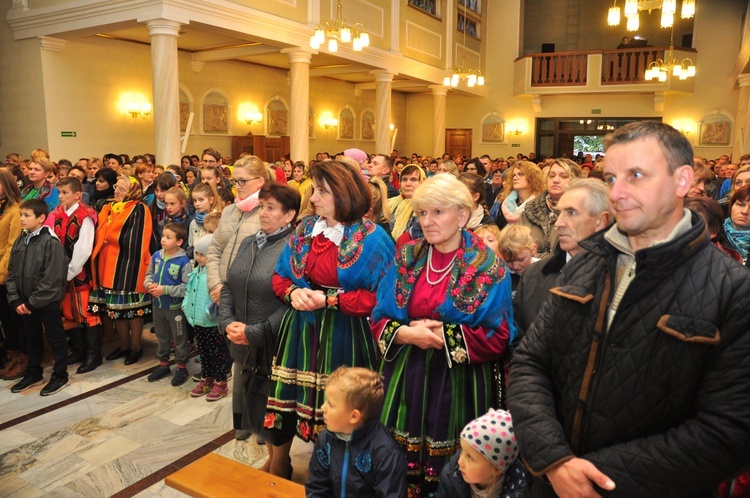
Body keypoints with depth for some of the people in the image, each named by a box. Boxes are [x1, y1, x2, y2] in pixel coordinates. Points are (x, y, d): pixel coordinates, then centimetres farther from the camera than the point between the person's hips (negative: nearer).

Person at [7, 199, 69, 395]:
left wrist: (33, 302, -15)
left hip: (47, 302, -7)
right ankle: (34, 374, 35)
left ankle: (60, 376, 19)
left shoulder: (51, 242, -16)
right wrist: (16, 300, -3)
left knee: (56, 338, 7)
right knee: (32, 338, 20)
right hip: (25, 303, 7)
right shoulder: (19, 242, 6)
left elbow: (52, 278, -19)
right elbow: (12, 273, 7)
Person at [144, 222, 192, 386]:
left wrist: (165, 289, -24)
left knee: (179, 338, 10)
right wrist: (149, 284, -11)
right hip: (158, 305, 6)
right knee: (161, 336, 21)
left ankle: (182, 367, 26)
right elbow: (149, 275, 11)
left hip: (175, 307, -6)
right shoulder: (156, 256, -3)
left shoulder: (183, 261, -21)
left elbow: (187, 287, -22)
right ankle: (163, 365, 38)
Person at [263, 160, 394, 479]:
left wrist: (329, 300, -21)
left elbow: (379, 296, -16)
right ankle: (277, 470, 37)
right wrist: (293, 292, -11)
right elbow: (280, 276, 12)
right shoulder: (305, 229, 6)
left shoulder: (371, 238, -11)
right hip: (301, 329, 5)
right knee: (287, 401, 12)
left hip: (341, 336, -5)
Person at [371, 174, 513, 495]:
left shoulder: (489, 268, -8)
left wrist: (443, 336, -17)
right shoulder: (407, 257, 3)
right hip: (407, 378, 3)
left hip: (457, 385, -3)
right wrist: (409, 334, -16)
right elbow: (379, 319, 3)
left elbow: (497, 338, -11)